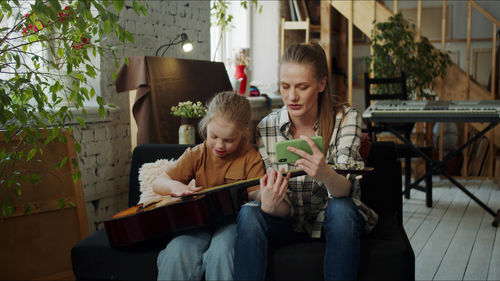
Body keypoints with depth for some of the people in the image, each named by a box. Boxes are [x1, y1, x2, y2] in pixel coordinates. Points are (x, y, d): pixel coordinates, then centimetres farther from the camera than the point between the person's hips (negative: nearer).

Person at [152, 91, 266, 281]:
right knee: (178, 253, -30)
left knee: (221, 251, -35)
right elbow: (157, 185, 9)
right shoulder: (196, 155, 9)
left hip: (232, 222, -2)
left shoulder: (251, 157, 1)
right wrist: (174, 186, -13)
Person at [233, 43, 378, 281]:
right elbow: (284, 207, -11)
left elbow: (347, 189, -27)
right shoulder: (266, 128, -12)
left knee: (342, 209, -34)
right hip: (288, 220, 1)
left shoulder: (346, 118, -15)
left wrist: (325, 174, -51)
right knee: (248, 214, -28)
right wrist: (270, 206, -37)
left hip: (331, 217, -1)